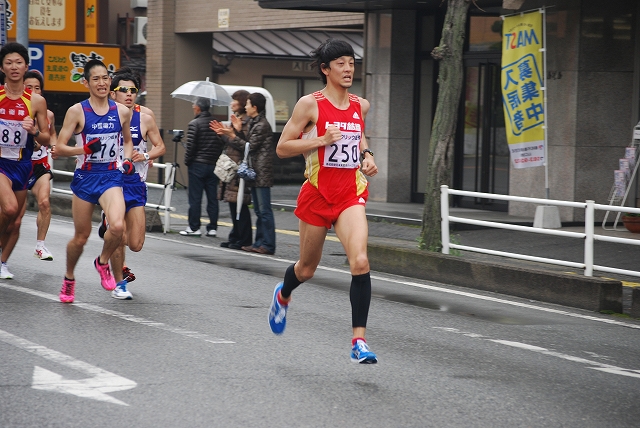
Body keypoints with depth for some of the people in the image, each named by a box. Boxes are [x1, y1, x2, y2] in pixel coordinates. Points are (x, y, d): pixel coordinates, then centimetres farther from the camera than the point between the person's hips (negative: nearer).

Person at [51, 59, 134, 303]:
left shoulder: (122, 112, 3)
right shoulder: (77, 111, -6)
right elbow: (59, 148, -7)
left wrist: (128, 160, 3)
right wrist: (84, 149, -23)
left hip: (111, 176, 1)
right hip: (85, 176, -1)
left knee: (117, 226, -25)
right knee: (81, 237, 8)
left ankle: (103, 262, 5)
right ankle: (69, 279, 34)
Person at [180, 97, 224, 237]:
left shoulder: (195, 123, -10)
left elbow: (190, 145, -13)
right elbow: (222, 145, 8)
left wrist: (187, 161, -1)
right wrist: (217, 160, 14)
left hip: (197, 164, -5)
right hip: (213, 166, 5)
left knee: (195, 198, -1)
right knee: (212, 198, 7)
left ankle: (194, 227, 0)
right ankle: (213, 227, 8)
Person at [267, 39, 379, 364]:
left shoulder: (361, 106, 7)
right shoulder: (310, 104, -7)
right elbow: (282, 148, -7)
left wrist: (366, 154, 9)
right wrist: (321, 140, -19)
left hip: (351, 194, 2)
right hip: (317, 193, -2)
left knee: (360, 261, -20)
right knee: (307, 269, 14)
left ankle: (359, 340, -17)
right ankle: (283, 295, 51)